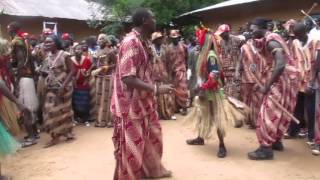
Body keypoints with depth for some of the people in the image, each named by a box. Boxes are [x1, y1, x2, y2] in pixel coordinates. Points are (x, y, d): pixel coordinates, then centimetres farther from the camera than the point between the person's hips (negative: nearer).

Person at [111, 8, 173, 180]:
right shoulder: (131, 42, -23)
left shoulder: (143, 41, 7)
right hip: (131, 104, -10)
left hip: (143, 100, 10)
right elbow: (128, 78, -28)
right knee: (131, 146, 5)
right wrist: (156, 89, -26)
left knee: (151, 136, 23)